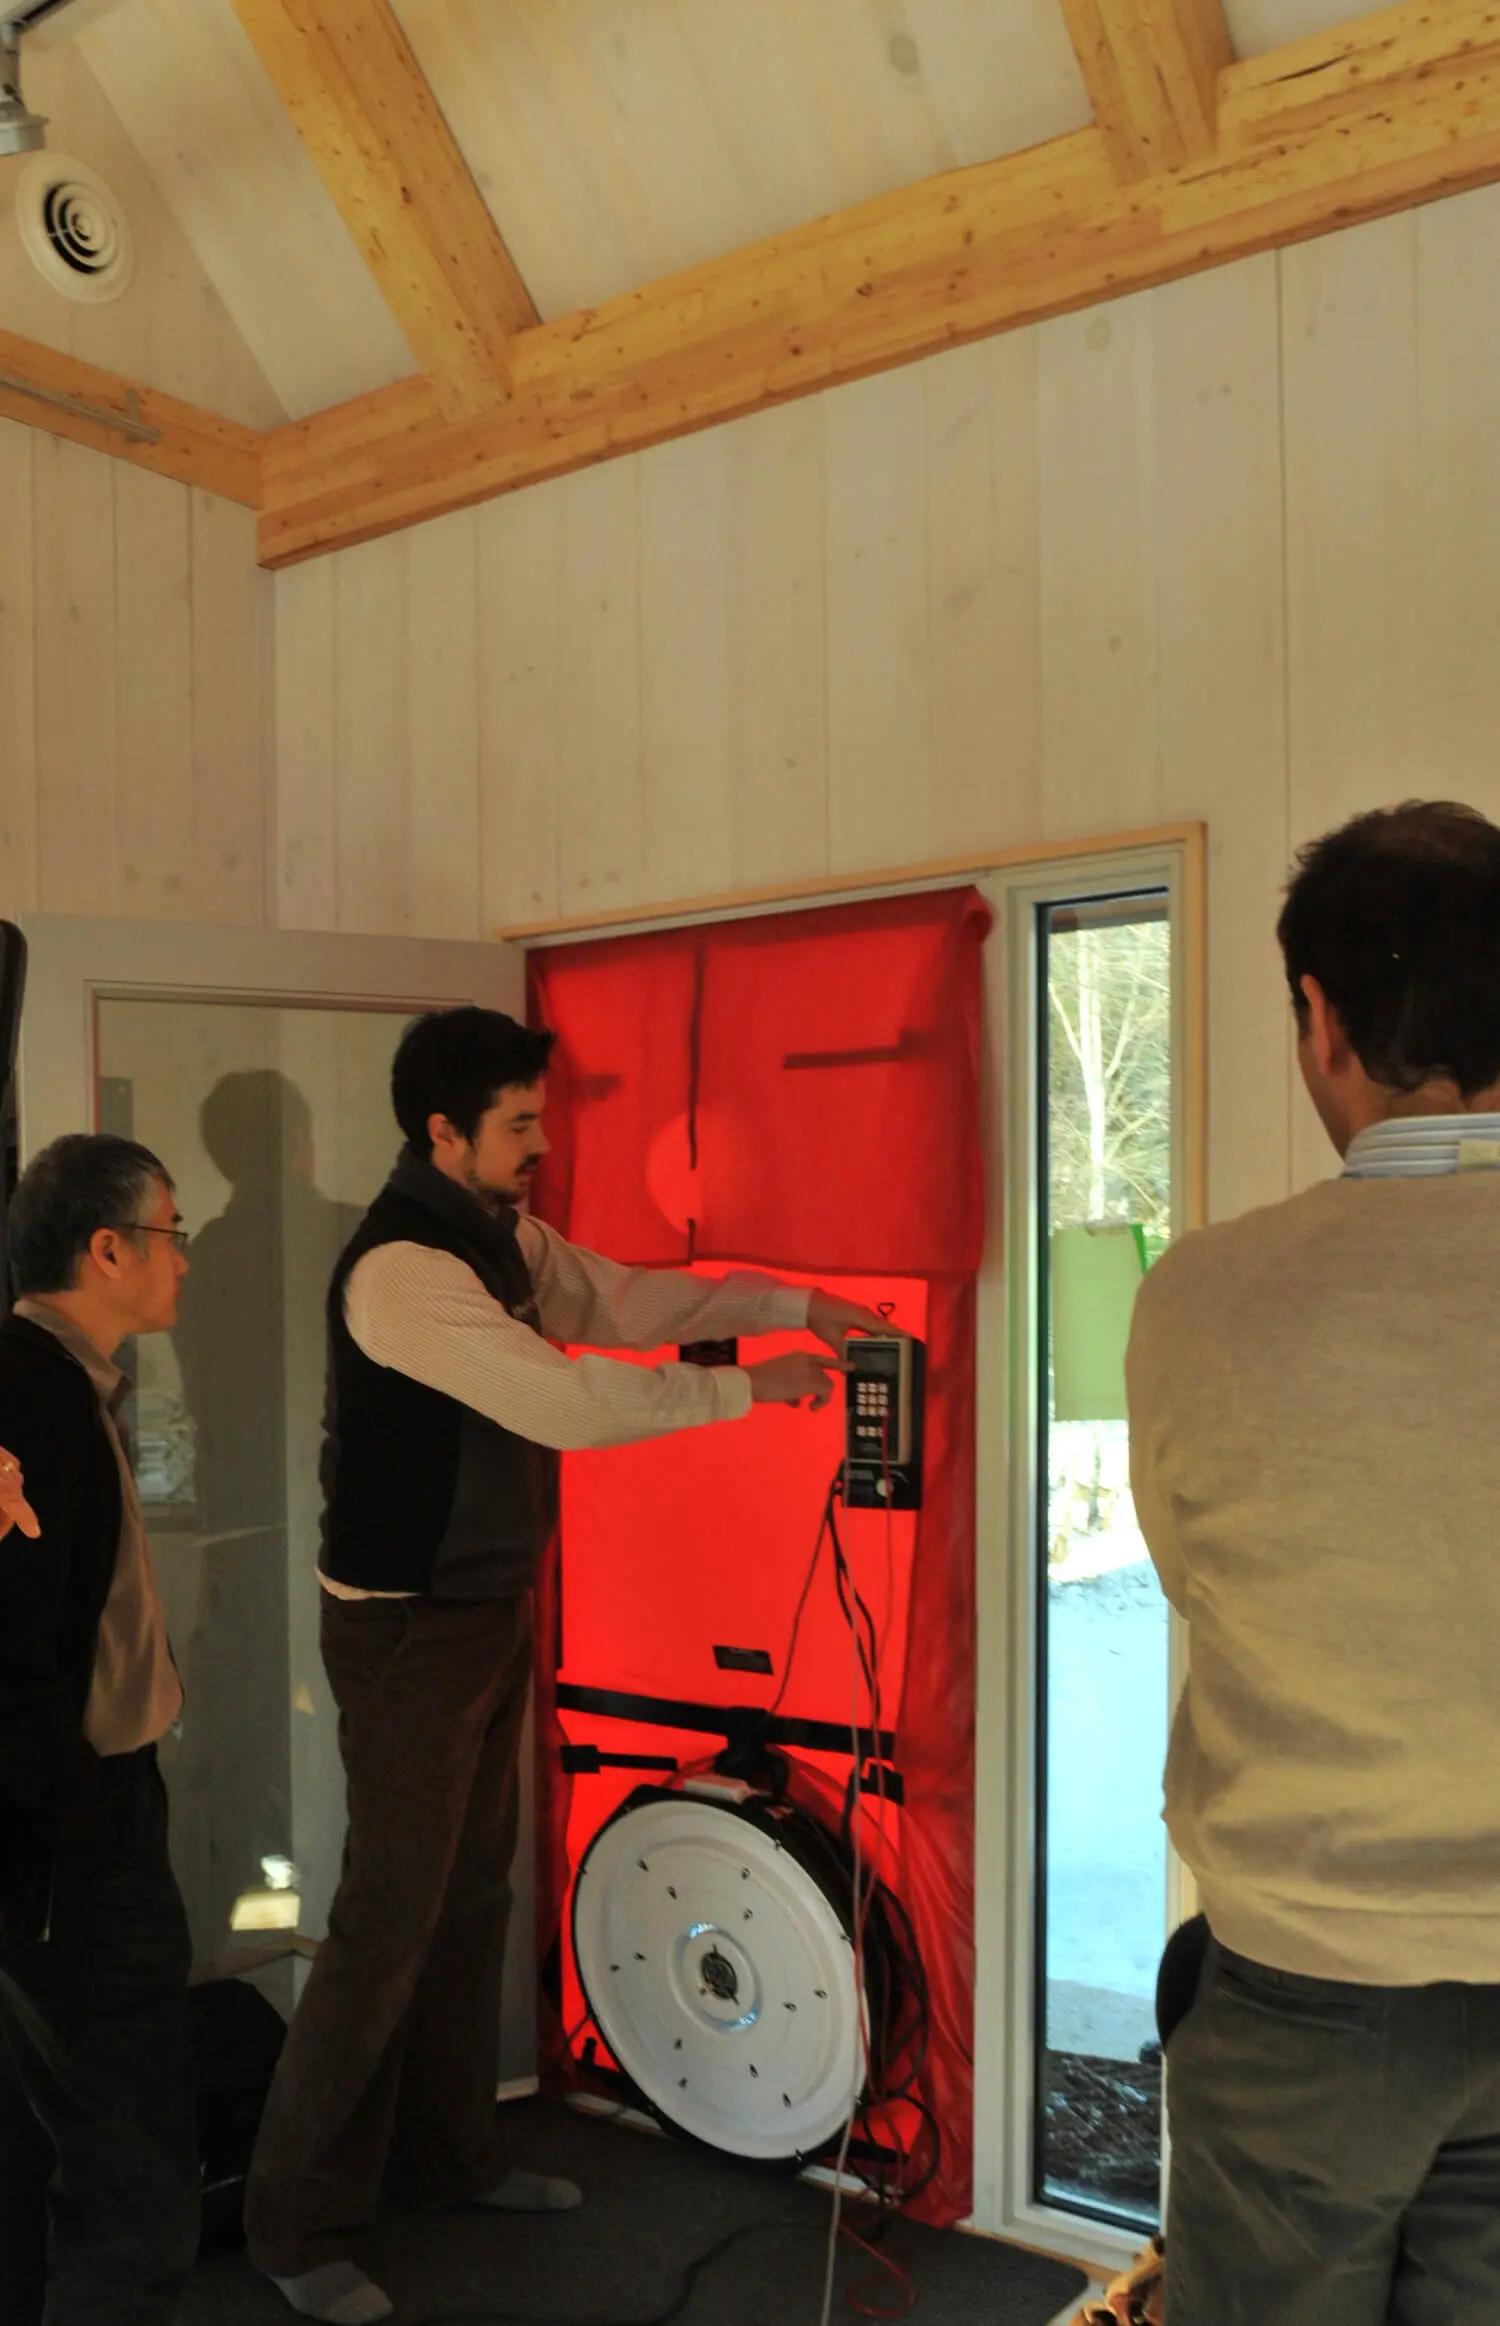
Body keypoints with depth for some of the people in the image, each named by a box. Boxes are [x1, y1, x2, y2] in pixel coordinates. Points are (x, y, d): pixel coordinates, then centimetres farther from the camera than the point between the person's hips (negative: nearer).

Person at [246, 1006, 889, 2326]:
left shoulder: (504, 1235, 5)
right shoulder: (401, 1267, -25)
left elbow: (627, 1299, 11)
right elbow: (568, 1403, -30)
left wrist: (794, 1304, 1)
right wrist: (749, 1386, -22)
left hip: (491, 1609, 9)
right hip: (407, 1630, -9)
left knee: (473, 1893, 18)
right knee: (392, 1916, -1)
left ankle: (449, 2155, 35)